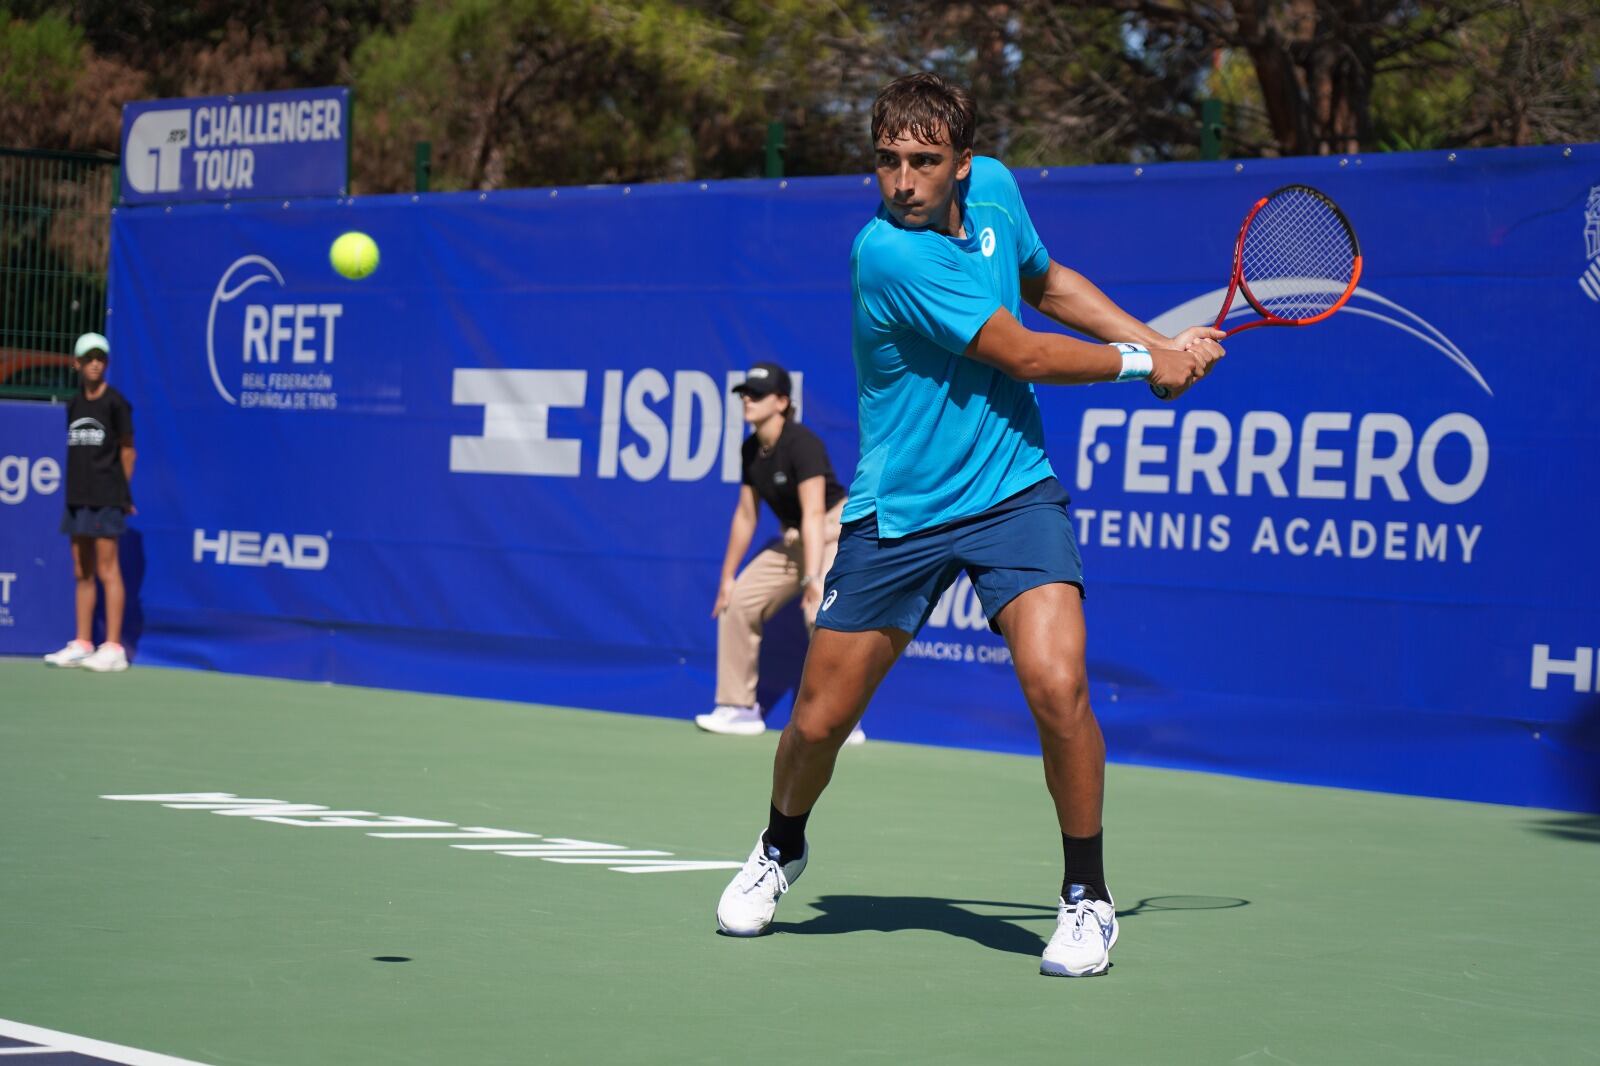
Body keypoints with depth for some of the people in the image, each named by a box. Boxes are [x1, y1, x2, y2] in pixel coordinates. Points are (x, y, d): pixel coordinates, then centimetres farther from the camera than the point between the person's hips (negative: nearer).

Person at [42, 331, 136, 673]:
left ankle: (113, 648, -6)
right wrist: (76, 485, 8)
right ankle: (81, 645, 14)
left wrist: (122, 491, -1)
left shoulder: (115, 403, -5)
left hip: (106, 499, -7)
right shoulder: (74, 405, 13)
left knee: (107, 570, -7)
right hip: (78, 497, 7)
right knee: (82, 573, 9)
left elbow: (127, 451, -1)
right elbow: (75, 451, 17)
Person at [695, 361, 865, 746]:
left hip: (836, 532, -9)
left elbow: (814, 514, -33)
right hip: (792, 539, 9)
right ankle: (740, 709, 13)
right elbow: (746, 515, 9)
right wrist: (727, 577, 10)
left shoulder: (801, 444, -25)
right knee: (737, 602, 4)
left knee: (821, 612, -29)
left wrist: (812, 578, -42)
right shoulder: (751, 450, 0)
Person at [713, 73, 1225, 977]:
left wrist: (1157, 339, 9)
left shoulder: (994, 188, -2)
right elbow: (1022, 355, -17)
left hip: (1013, 493, 3)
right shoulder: (889, 252, -22)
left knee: (1057, 685, -19)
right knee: (820, 721, 5)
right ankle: (782, 850, 39)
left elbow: (1049, 282, 20)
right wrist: (1144, 363, -4)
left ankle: (1087, 897, -1)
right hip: (897, 516, -3)